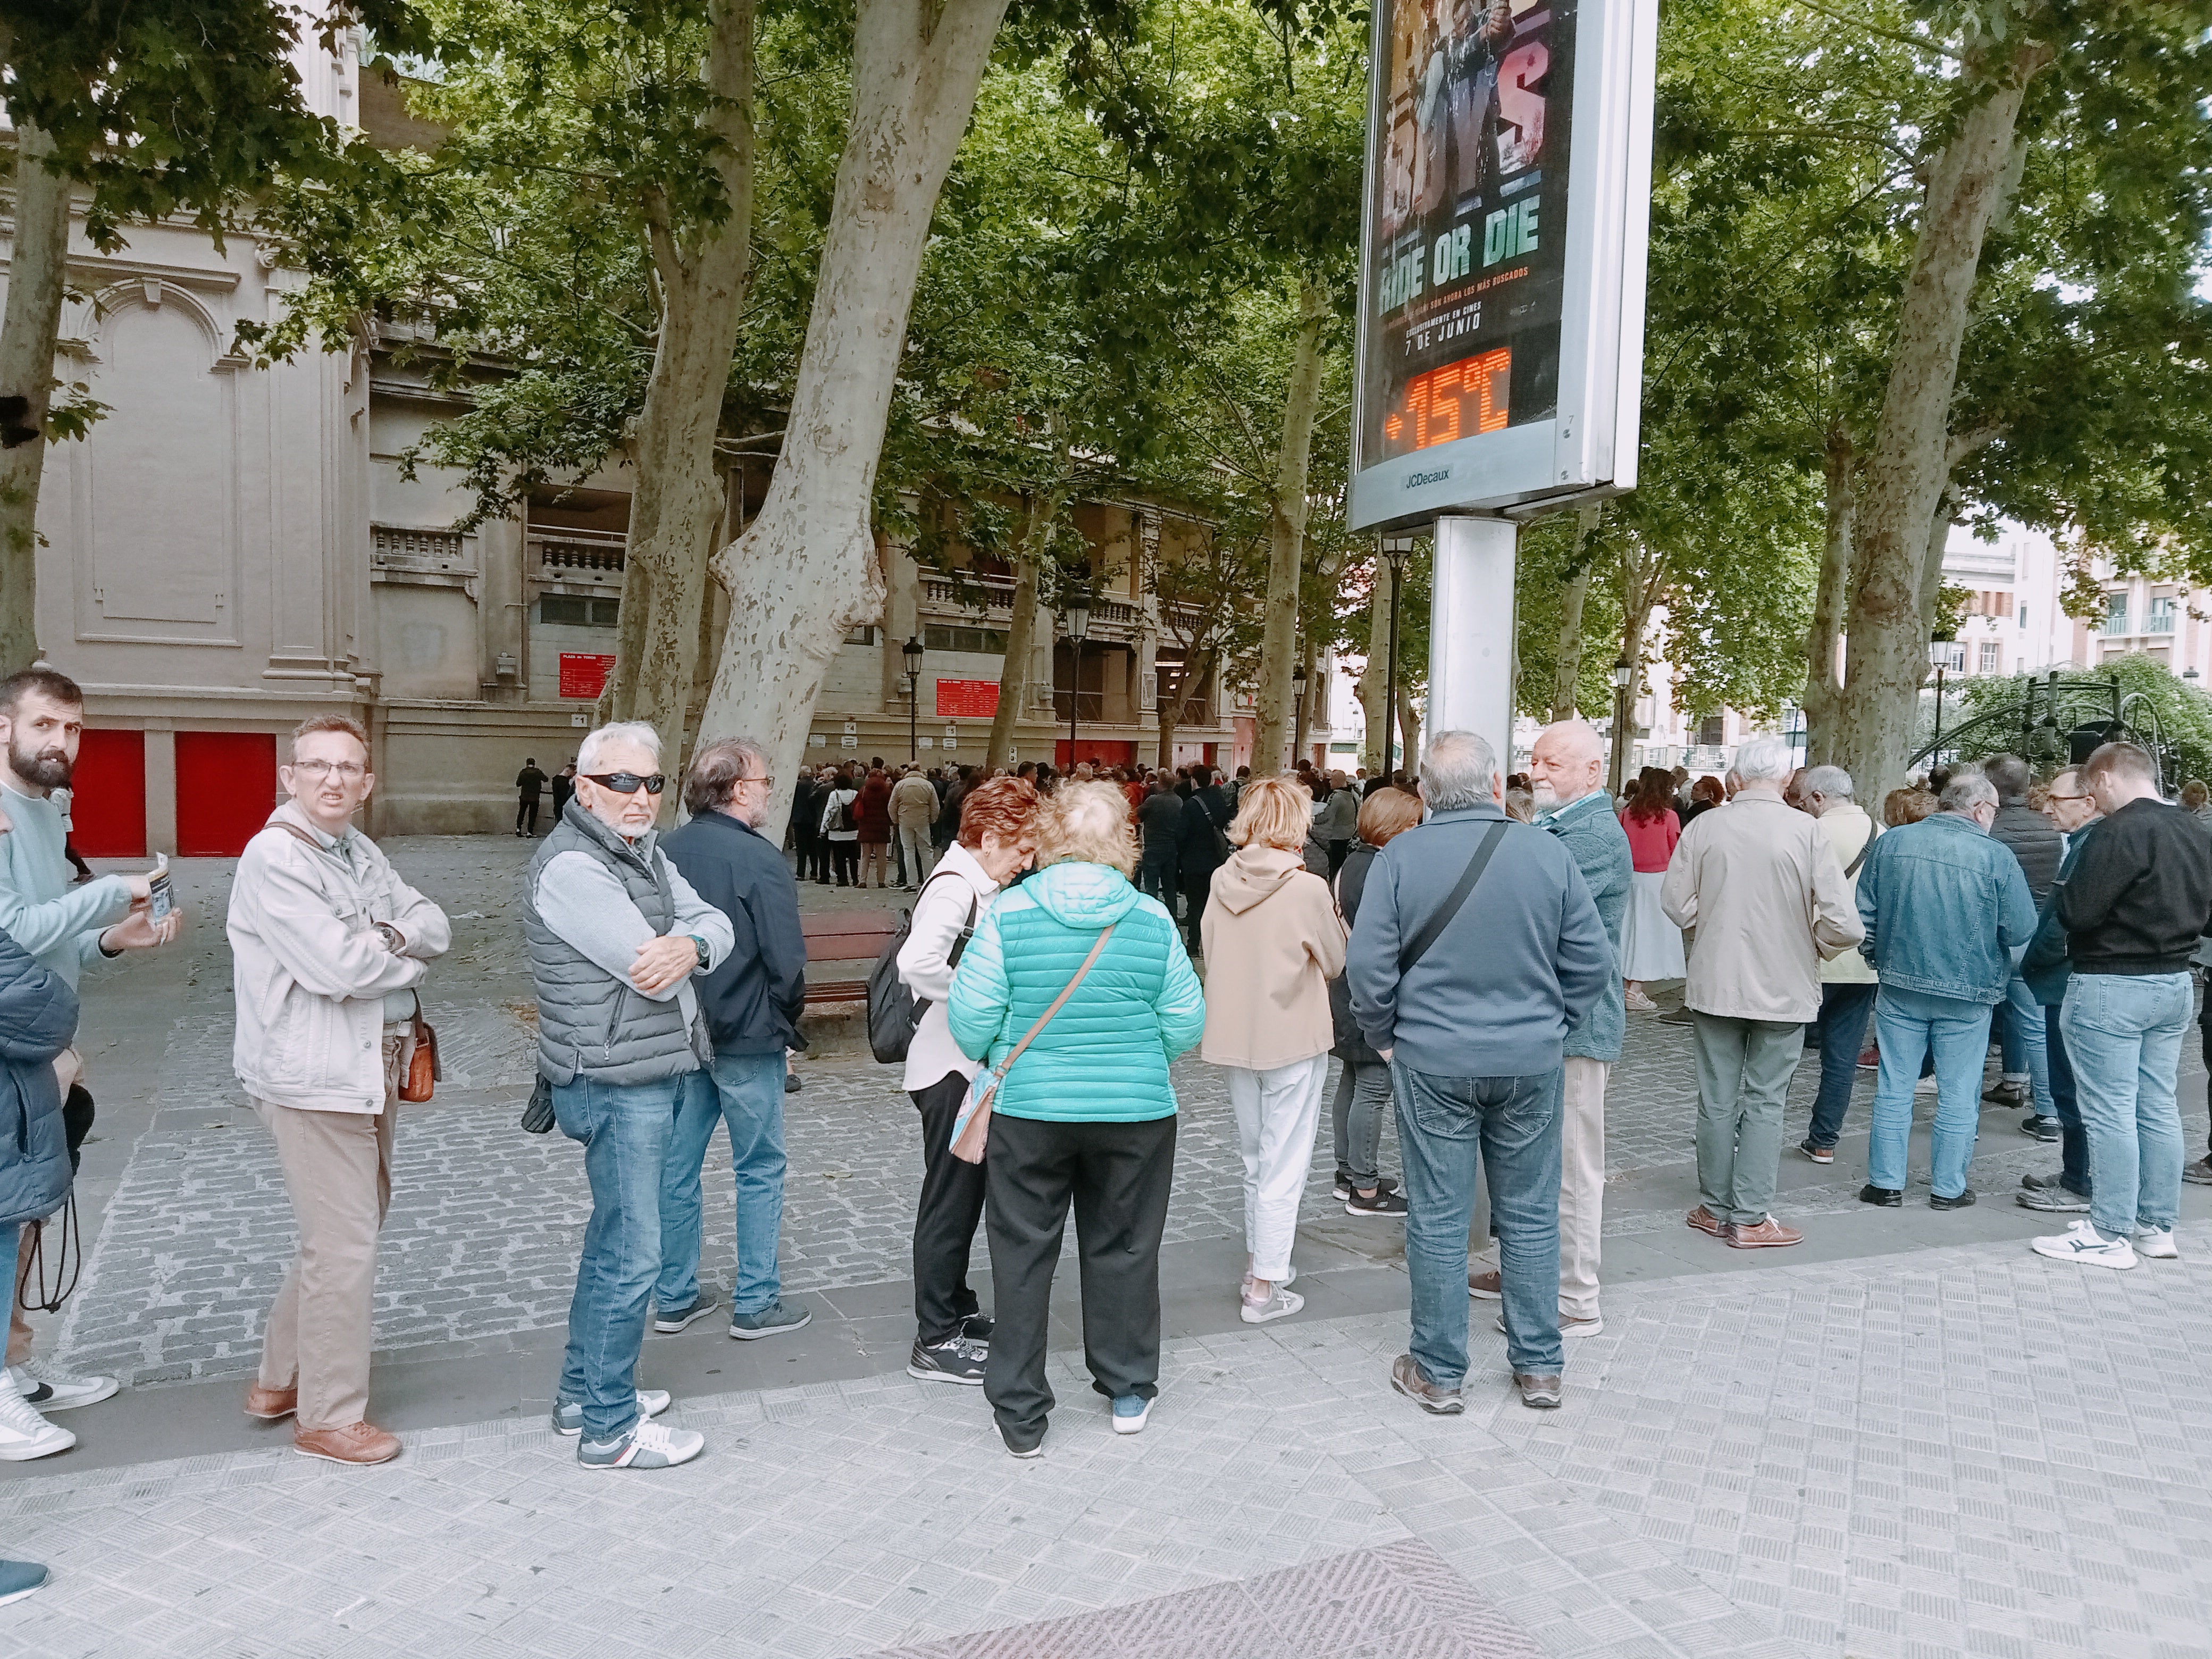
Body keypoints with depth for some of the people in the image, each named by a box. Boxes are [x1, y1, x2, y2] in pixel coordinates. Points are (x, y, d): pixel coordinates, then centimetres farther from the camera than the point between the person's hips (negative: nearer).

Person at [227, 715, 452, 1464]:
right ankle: (330, 1417, 12)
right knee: (345, 1244, -3)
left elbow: (436, 927, 7)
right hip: (314, 1075, -9)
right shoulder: (274, 856, -15)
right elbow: (339, 967, -23)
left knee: (350, 1225, 20)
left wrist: (391, 936, -14)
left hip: (371, 1069, 9)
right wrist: (406, 959, -6)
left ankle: (280, 1379, 36)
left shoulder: (363, 854, 12)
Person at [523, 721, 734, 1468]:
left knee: (613, 1238, 20)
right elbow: (650, 973, -23)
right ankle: (610, 1428, 9)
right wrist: (676, 952, -1)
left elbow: (717, 924, 5)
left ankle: (584, 1390, 34)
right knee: (632, 1253, -3)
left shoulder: (644, 853, 12)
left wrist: (689, 945, -18)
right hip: (615, 1086, -10)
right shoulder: (571, 868, -19)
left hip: (651, 1077, 10)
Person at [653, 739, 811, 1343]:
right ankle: (756, 1304, 15)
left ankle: (674, 1298, 25)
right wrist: (786, 1025, -1)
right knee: (759, 1170, 7)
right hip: (747, 1041, -6)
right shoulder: (761, 859, -17)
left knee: (677, 1165, 14)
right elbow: (786, 960, -17)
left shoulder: (662, 853, 2)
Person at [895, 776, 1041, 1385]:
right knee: (951, 1200, 0)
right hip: (949, 1069, -10)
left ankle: (957, 1311, 34)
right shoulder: (954, 888, -20)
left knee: (964, 1194, 20)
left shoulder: (976, 885, 10)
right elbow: (917, 963, -37)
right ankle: (935, 1341, 12)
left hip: (968, 1066, 10)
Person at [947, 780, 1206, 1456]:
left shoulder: (1008, 914, -12)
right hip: (1136, 1113, 1)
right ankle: (1129, 1390, 32)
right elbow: (1186, 1024, -2)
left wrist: (993, 1060, 14)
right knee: (1124, 1249, 17)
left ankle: (1020, 1413, 20)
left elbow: (970, 1019, -8)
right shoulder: (1152, 920, -8)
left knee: (1023, 1254, 12)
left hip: (1030, 1112, -1)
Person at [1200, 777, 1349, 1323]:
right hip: (1292, 1041, -5)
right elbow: (1335, 962, -4)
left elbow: (1210, 956, 7)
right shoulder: (1307, 889, -17)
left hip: (1235, 1036, 5)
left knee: (1255, 1158, 22)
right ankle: (1264, 1289, 9)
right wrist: (1331, 912, 8)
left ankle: (1257, 1261, 34)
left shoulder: (1223, 881, -2)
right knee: (1283, 1167, 4)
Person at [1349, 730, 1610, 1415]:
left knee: (1438, 1219, 7)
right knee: (1531, 1215, 14)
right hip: (1531, 1063, 2)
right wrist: (1551, 1025, 12)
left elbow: (1369, 965, -10)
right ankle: (1539, 1367, 24)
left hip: (1432, 1062, -2)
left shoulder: (1400, 857, -9)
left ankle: (1438, 1372, 18)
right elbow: (1592, 960, -1)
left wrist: (1384, 1038, 4)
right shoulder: (1548, 852, -4)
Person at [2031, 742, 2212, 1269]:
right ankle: (2157, 1226, 22)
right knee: (2159, 1109, 14)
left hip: (2112, 988, -8)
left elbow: (2076, 913, -21)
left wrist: (2061, 894, -2)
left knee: (2110, 1112, -2)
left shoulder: (2120, 832, -19)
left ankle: (2110, 1235, 5)